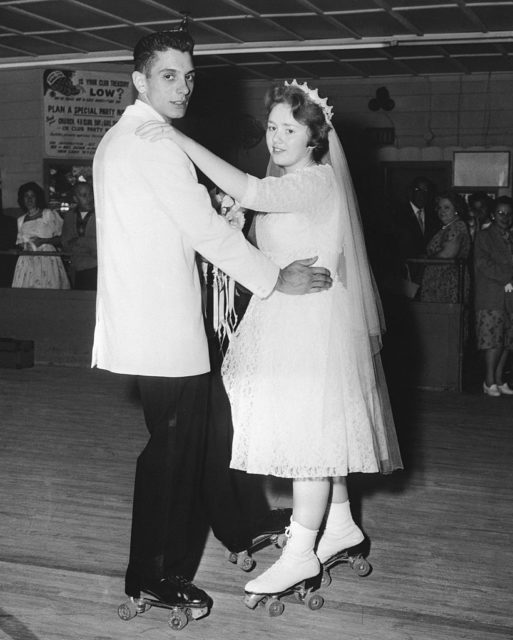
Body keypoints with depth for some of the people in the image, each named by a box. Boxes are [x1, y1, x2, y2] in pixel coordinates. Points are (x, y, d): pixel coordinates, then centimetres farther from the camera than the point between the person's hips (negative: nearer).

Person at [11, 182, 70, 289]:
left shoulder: (49, 214, 6)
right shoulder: (21, 220, 18)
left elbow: (60, 239, 1)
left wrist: (43, 240, -12)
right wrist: (22, 246, 1)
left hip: (47, 259, -3)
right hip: (27, 262, 3)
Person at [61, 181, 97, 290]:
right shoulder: (69, 217, 14)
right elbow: (66, 246, 11)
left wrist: (78, 241, -3)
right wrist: (89, 249, -4)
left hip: (96, 269, -4)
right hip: (77, 272, 4)